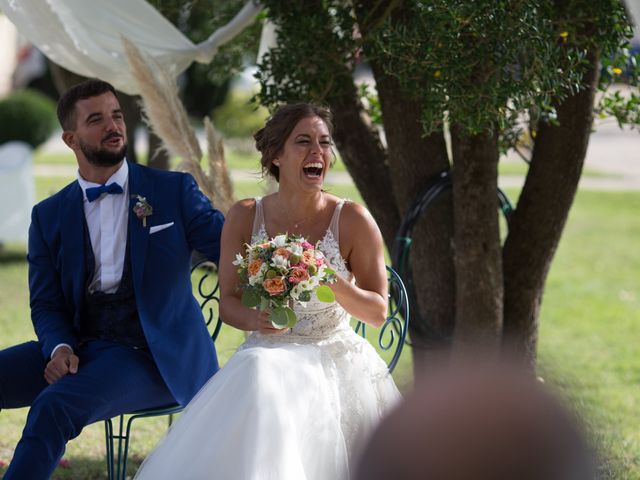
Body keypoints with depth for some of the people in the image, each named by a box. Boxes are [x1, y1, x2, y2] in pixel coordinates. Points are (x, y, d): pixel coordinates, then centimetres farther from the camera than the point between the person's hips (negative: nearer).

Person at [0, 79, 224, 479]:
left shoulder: (174, 191, 5)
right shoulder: (50, 216, 11)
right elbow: (46, 304, 10)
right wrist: (60, 348, -13)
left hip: (152, 356, -4)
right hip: (80, 347, 4)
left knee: (54, 405, -31)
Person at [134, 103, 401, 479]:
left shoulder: (353, 220, -5)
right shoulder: (245, 218, 0)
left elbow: (378, 312, -2)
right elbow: (228, 303, 5)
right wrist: (254, 318, -19)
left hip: (335, 360, -1)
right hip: (269, 353, 2)